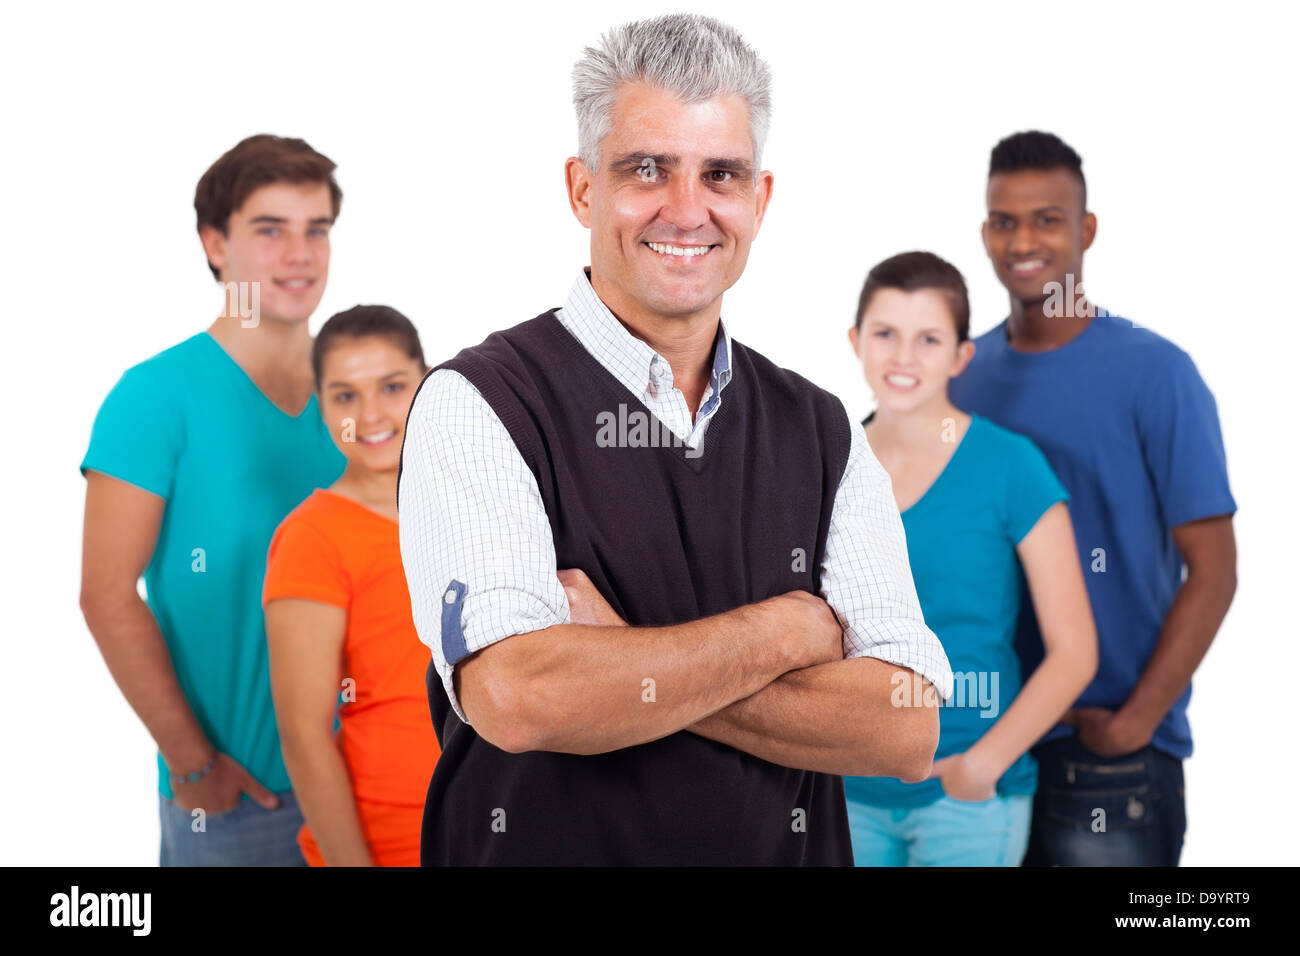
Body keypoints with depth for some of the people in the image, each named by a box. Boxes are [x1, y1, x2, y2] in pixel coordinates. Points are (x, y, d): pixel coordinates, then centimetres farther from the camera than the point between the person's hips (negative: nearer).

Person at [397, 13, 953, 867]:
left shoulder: (824, 432, 0)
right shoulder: (476, 405, -12)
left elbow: (907, 732, -9)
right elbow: (518, 699, -26)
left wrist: (633, 670, -20)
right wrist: (792, 628, -14)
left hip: (791, 845, 3)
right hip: (543, 844, -3)